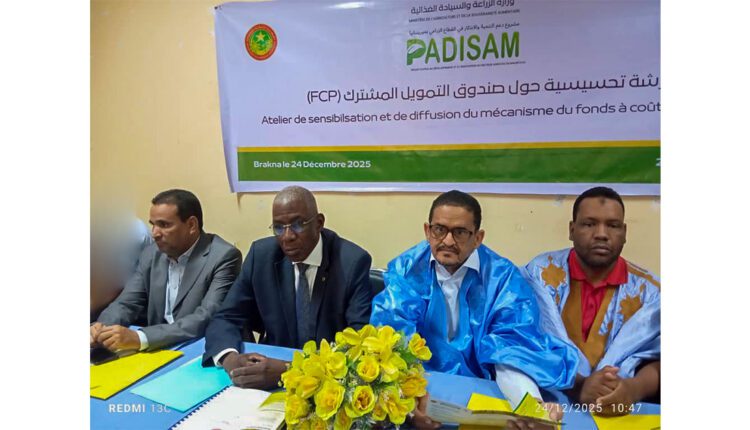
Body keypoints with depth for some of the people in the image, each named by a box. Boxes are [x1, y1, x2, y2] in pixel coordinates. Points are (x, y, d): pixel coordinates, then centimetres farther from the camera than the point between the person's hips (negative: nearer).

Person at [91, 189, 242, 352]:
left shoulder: (224, 257, -16)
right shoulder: (151, 253, 4)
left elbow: (207, 319, -24)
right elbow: (126, 302, 5)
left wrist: (139, 338, -31)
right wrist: (102, 329, -16)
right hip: (158, 350, 5)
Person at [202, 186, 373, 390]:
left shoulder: (353, 262, -15)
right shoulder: (261, 254, -4)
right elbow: (225, 319, 0)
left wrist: (288, 370, -31)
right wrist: (230, 359, -22)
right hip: (273, 365, 2)